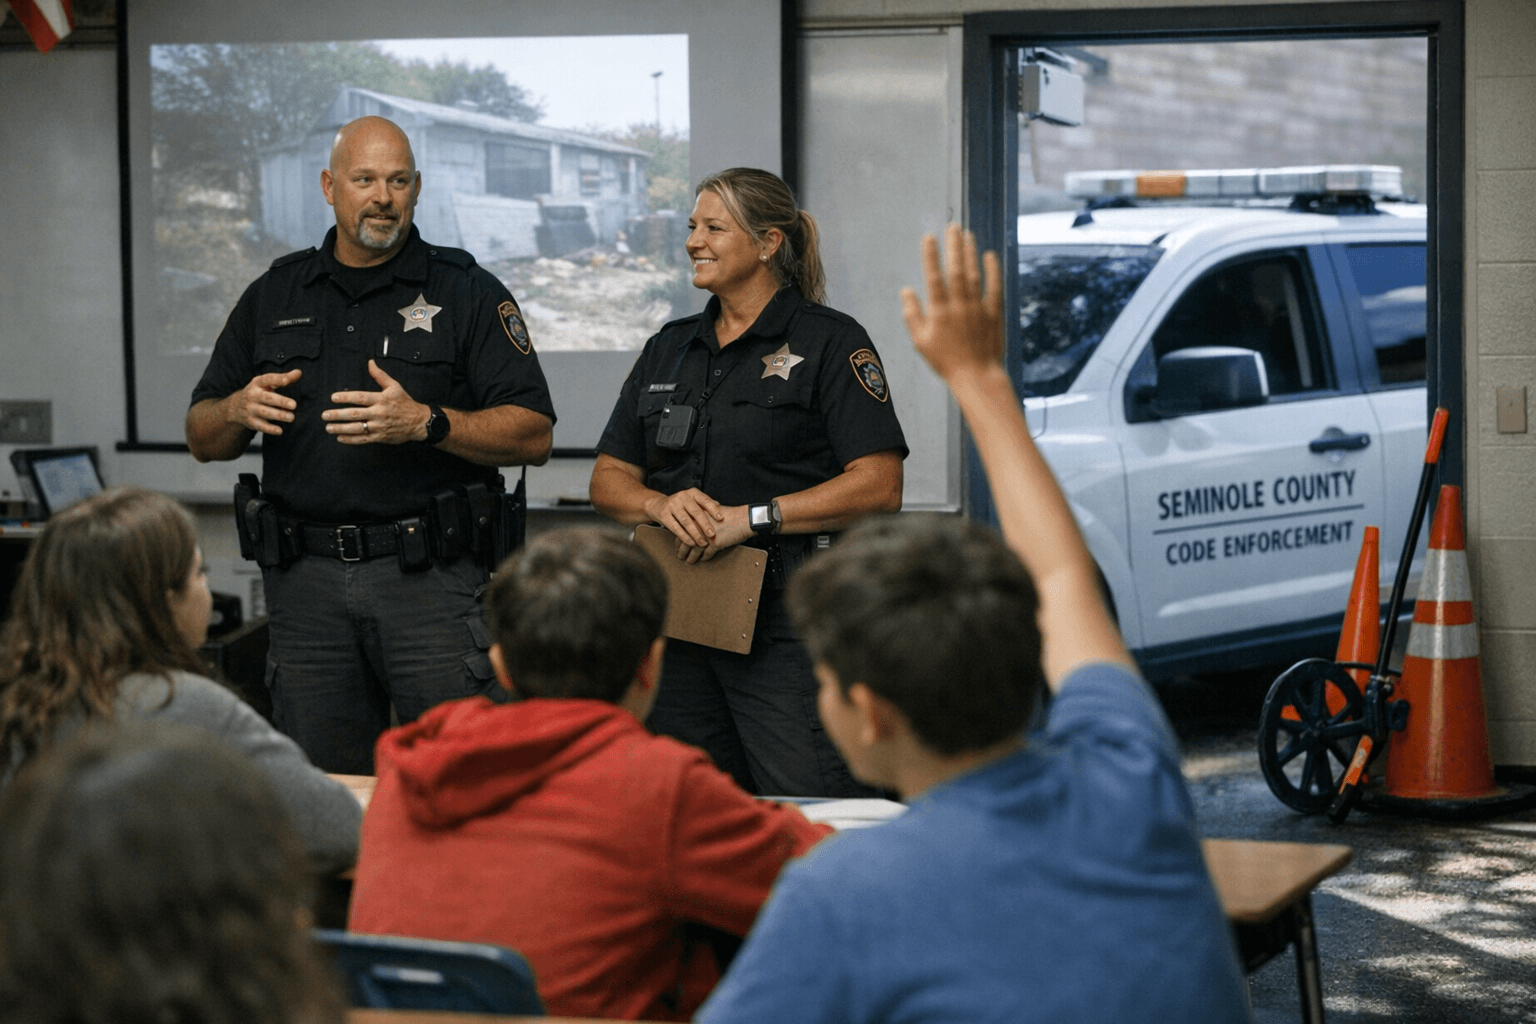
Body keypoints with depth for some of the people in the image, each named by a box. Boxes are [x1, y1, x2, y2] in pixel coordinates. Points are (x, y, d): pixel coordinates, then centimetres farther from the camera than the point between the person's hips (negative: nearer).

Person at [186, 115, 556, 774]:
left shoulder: (467, 292, 4)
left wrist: (426, 422, -18)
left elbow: (533, 436, -4)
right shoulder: (274, 296, 14)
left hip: (430, 577, -3)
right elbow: (202, 440, 16)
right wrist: (239, 410, -7)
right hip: (305, 582, 3)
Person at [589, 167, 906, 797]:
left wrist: (752, 517, -17)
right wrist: (661, 504, -8)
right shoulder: (669, 349, 17)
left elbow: (879, 486, -11)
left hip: (786, 615, -6)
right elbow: (608, 479, 15)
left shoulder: (830, 342, -2)